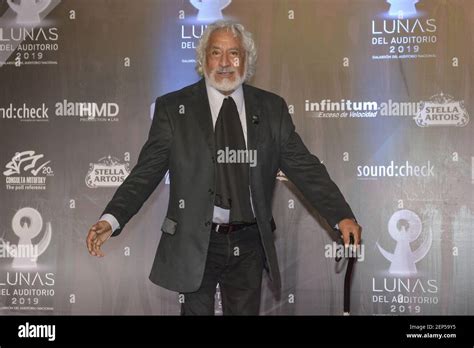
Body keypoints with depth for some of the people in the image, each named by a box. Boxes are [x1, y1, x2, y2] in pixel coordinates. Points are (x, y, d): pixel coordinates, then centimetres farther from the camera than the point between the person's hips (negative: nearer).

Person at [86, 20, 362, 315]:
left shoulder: (271, 109, 4)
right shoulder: (173, 108, -2)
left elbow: (304, 166, 1)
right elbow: (146, 172, -5)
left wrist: (342, 216, -10)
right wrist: (112, 219, -19)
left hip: (249, 245, 2)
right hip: (195, 243, -2)